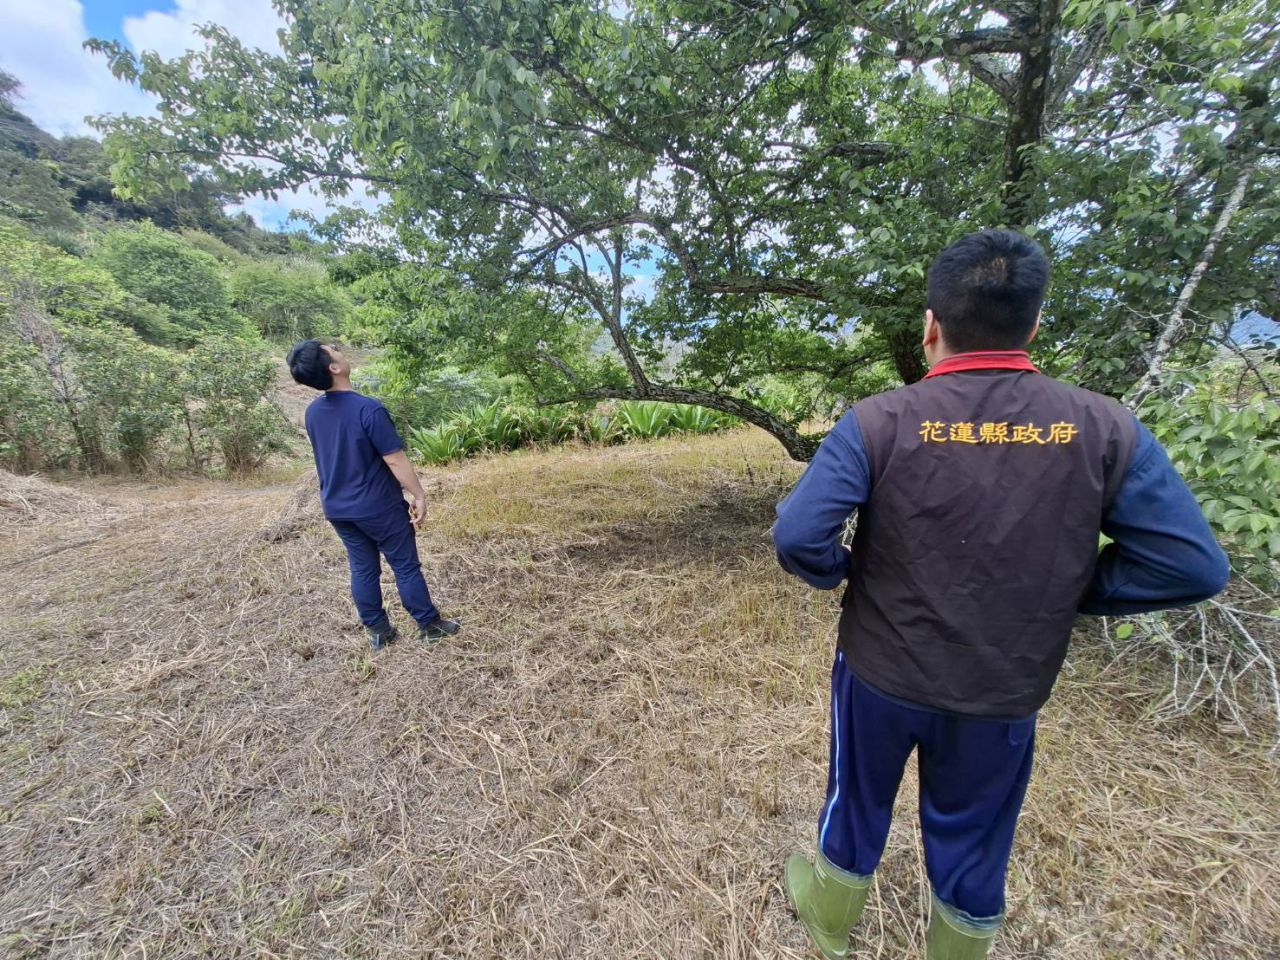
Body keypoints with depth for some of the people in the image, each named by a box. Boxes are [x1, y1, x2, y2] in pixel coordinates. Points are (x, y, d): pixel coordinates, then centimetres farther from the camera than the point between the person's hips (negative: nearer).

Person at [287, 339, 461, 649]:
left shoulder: (312, 412, 1)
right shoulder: (368, 409, -23)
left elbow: (329, 457, 13)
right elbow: (395, 460, -20)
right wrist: (419, 495, -10)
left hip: (337, 507, 7)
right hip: (379, 506, -6)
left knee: (362, 569, 16)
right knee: (406, 567, 7)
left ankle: (378, 631, 28)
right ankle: (430, 625, 21)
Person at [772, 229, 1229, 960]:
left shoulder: (878, 422, -21)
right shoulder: (1105, 428, -12)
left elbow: (798, 538, -26)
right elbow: (1193, 566, -7)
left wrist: (844, 573, -5)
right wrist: (1065, 594, 4)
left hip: (882, 676, -1)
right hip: (1005, 695, 1)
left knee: (858, 803, 26)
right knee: (973, 837, 26)